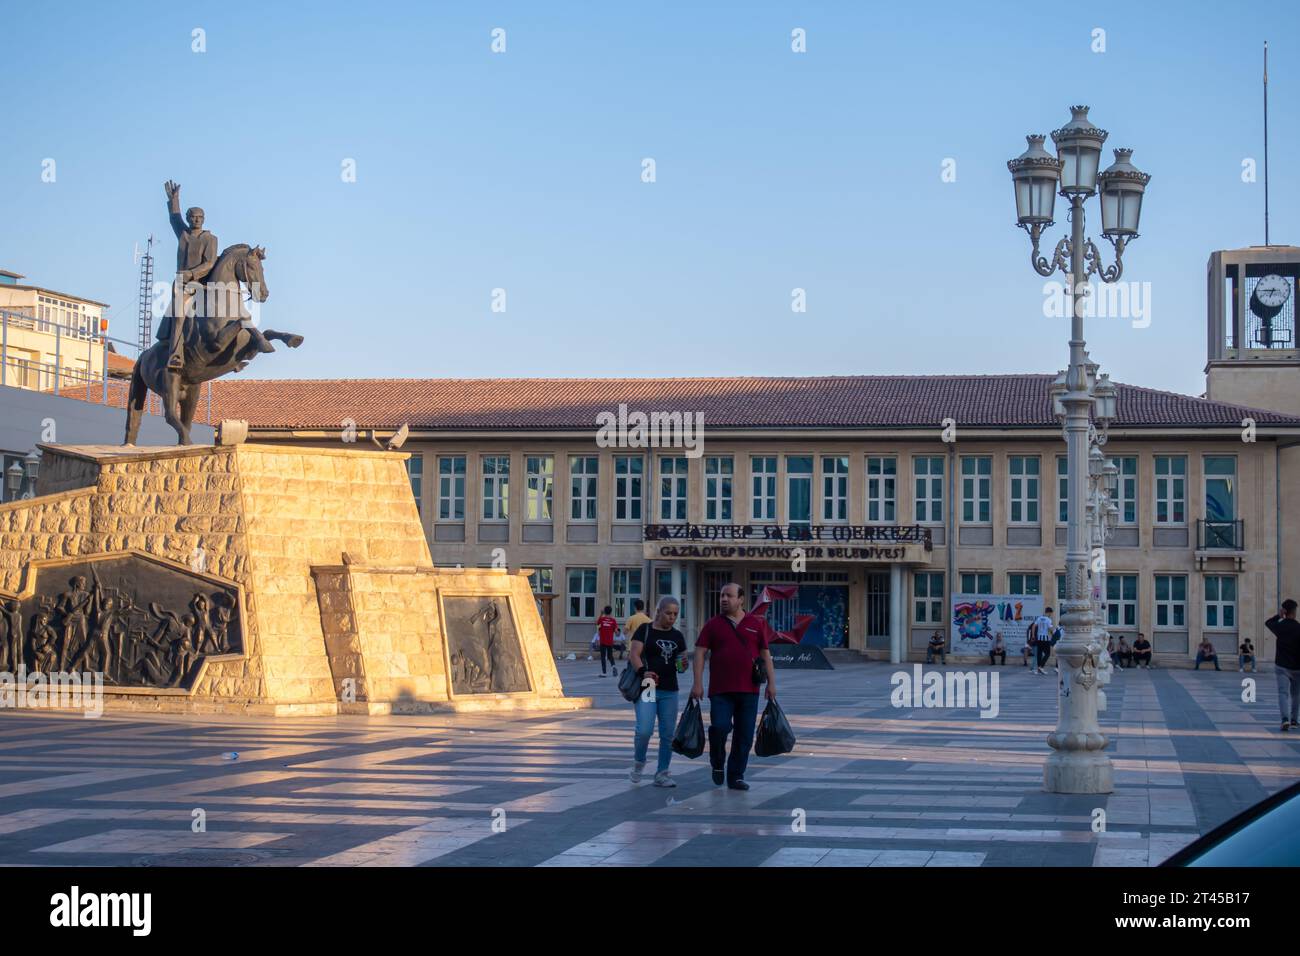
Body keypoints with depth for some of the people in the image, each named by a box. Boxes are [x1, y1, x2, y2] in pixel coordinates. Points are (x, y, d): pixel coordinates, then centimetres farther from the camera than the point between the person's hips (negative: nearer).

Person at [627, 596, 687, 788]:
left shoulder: (678, 636, 13)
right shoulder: (645, 630, -1)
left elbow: (682, 661, 18)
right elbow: (634, 654, -9)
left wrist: (682, 663, -7)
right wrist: (642, 671, -27)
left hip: (669, 690, 5)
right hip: (647, 687, -5)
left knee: (668, 734, 4)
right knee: (644, 730, -17)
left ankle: (662, 773, 14)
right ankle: (638, 762, 10)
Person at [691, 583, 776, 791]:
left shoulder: (755, 624, 8)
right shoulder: (713, 624, 4)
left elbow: (765, 655, 11)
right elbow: (700, 652, 0)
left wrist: (771, 683, 5)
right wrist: (697, 683, -9)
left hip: (748, 690, 2)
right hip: (720, 690, -2)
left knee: (744, 735, 4)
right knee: (720, 727, -15)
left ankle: (736, 776, 14)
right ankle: (717, 765, 12)